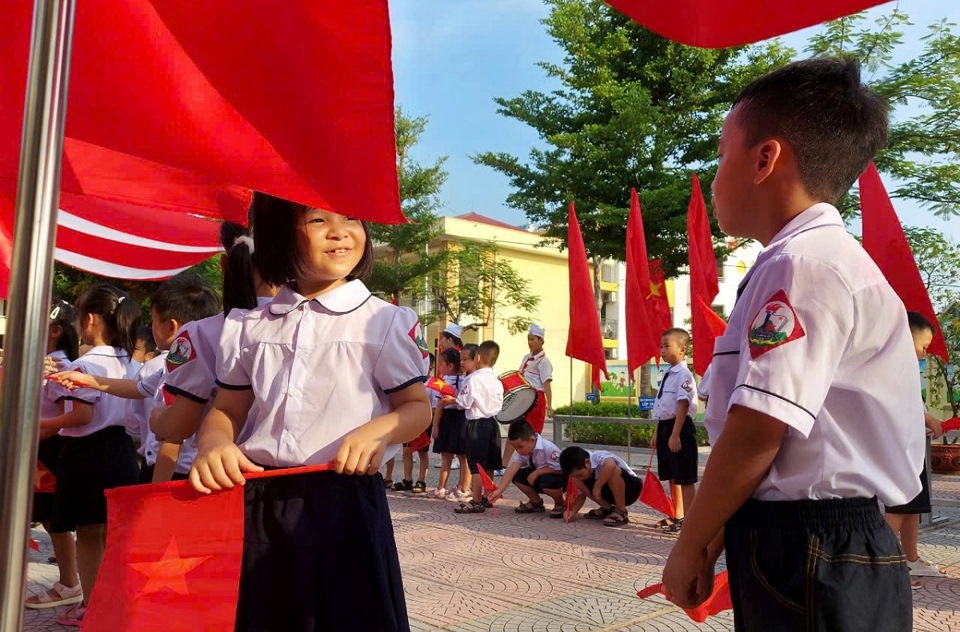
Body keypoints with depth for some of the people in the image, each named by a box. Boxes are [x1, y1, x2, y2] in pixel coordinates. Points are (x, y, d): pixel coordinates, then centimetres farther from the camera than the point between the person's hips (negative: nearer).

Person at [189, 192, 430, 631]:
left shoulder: (387, 321, -4)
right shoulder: (248, 327, 7)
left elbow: (418, 407, -1)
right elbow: (226, 411, 12)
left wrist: (378, 430, -21)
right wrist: (212, 443, -10)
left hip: (345, 502, -3)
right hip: (256, 504, 4)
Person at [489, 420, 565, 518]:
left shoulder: (548, 448, -31)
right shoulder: (522, 451, -13)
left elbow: (560, 469, -31)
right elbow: (511, 470, -21)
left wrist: (536, 473, -28)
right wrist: (499, 490, -30)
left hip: (560, 477, -6)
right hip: (538, 476, 6)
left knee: (548, 481, -38)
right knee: (517, 475, -13)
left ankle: (560, 504, -4)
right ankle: (536, 501, 10)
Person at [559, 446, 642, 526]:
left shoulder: (599, 457, -29)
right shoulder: (582, 470, -7)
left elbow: (611, 465, -52)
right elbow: (582, 494, 2)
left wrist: (597, 487, -40)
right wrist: (573, 512, -13)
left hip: (633, 487, -7)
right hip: (611, 492, 7)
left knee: (613, 470, -37)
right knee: (577, 481, -11)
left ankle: (621, 512, -20)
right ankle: (607, 508, 2)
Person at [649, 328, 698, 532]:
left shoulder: (683, 374, -14)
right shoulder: (668, 375, 15)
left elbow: (683, 406, -21)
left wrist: (675, 434, -25)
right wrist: (658, 433, 21)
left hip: (680, 427, -10)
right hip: (665, 426, 10)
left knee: (685, 478, -1)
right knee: (672, 476, 18)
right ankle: (677, 516, 31)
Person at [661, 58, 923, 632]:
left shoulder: (801, 265, -18)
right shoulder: (824, 260, 14)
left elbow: (757, 433, -23)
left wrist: (690, 546, -9)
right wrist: (717, 542, 16)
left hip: (809, 557, -9)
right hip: (814, 547, 9)